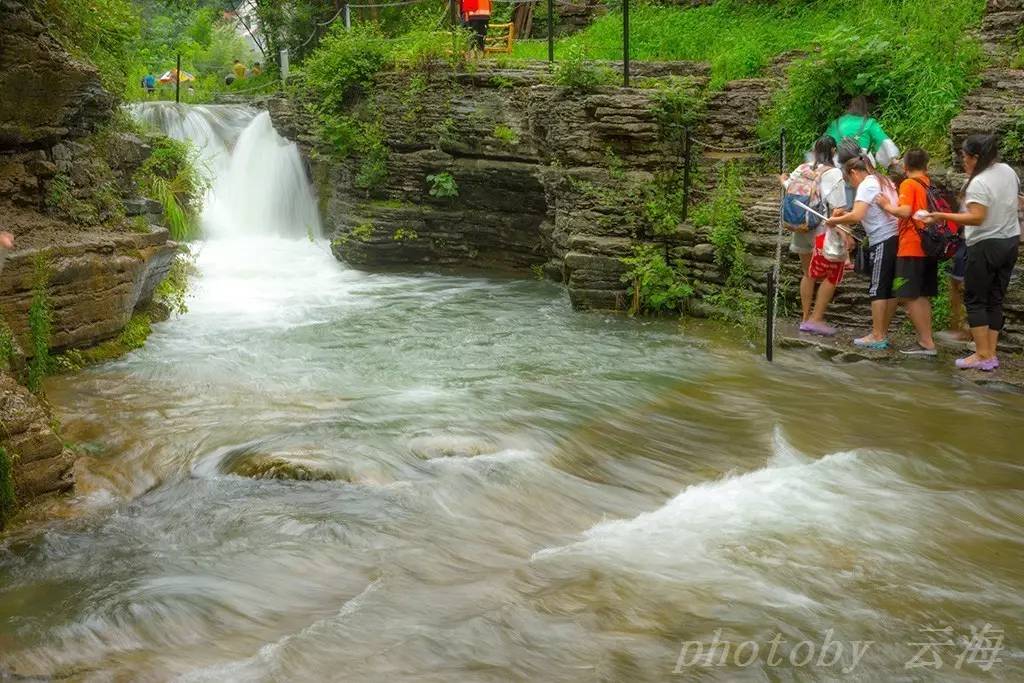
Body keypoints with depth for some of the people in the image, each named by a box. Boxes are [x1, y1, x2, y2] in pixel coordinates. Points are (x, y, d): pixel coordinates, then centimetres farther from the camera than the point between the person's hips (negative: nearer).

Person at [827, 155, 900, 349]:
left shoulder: (866, 184, -8)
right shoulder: (883, 180, 20)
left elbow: (856, 216, -20)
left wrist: (835, 221, -6)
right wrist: (845, 213, 13)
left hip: (883, 240, -9)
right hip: (895, 237, 9)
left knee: (878, 289, -4)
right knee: (890, 288, 10)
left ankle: (877, 336, -2)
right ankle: (883, 332, 15)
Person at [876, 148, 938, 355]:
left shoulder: (908, 184, -9)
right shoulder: (931, 185, 12)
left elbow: (905, 211, -21)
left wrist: (887, 206, -5)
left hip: (912, 248, -8)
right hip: (929, 247, 8)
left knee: (908, 297, -5)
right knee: (922, 296, 13)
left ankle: (926, 342, -8)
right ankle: (926, 341, 14)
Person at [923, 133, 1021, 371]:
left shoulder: (979, 183, -19)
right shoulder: (1008, 171, 6)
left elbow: (977, 218, -28)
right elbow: (1015, 197, 23)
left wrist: (942, 216, -27)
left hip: (985, 245, -8)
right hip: (1011, 242, 8)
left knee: (975, 300, 0)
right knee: (996, 299, 11)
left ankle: (982, 355, -2)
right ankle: (991, 353, 12)